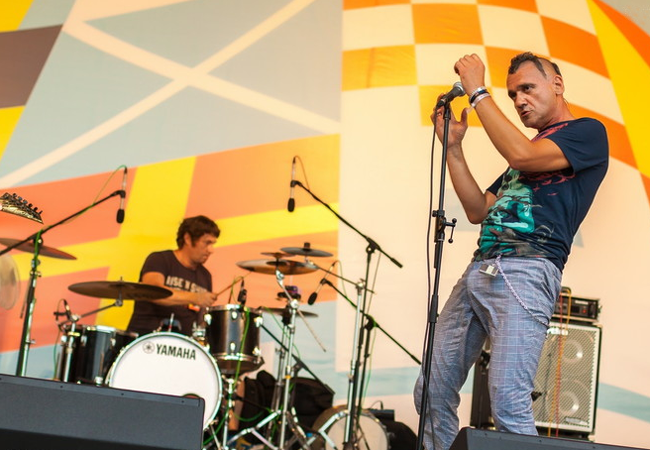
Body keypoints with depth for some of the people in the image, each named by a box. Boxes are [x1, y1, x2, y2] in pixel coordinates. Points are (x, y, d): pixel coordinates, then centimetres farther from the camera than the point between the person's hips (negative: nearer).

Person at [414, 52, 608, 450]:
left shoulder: (588, 132, 5)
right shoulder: (527, 148, 29)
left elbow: (522, 155, -14)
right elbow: (478, 211, 22)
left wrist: (478, 92, -7)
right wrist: (453, 146, 15)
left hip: (526, 272, -8)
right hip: (478, 271, 8)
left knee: (508, 401, -20)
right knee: (432, 393, 4)